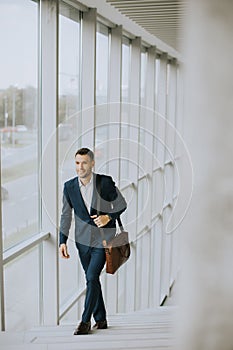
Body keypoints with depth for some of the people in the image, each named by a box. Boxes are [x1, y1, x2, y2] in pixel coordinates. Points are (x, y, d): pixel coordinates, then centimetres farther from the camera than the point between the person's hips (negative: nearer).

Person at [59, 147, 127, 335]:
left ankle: (85, 321, 3)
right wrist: (63, 241, 3)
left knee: (92, 277, -11)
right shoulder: (69, 186, -2)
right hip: (83, 240, 4)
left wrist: (109, 217, -18)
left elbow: (121, 204, 0)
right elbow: (66, 215, 7)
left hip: (103, 239, -4)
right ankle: (101, 319, 26)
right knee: (92, 279, 11)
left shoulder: (105, 182, -11)